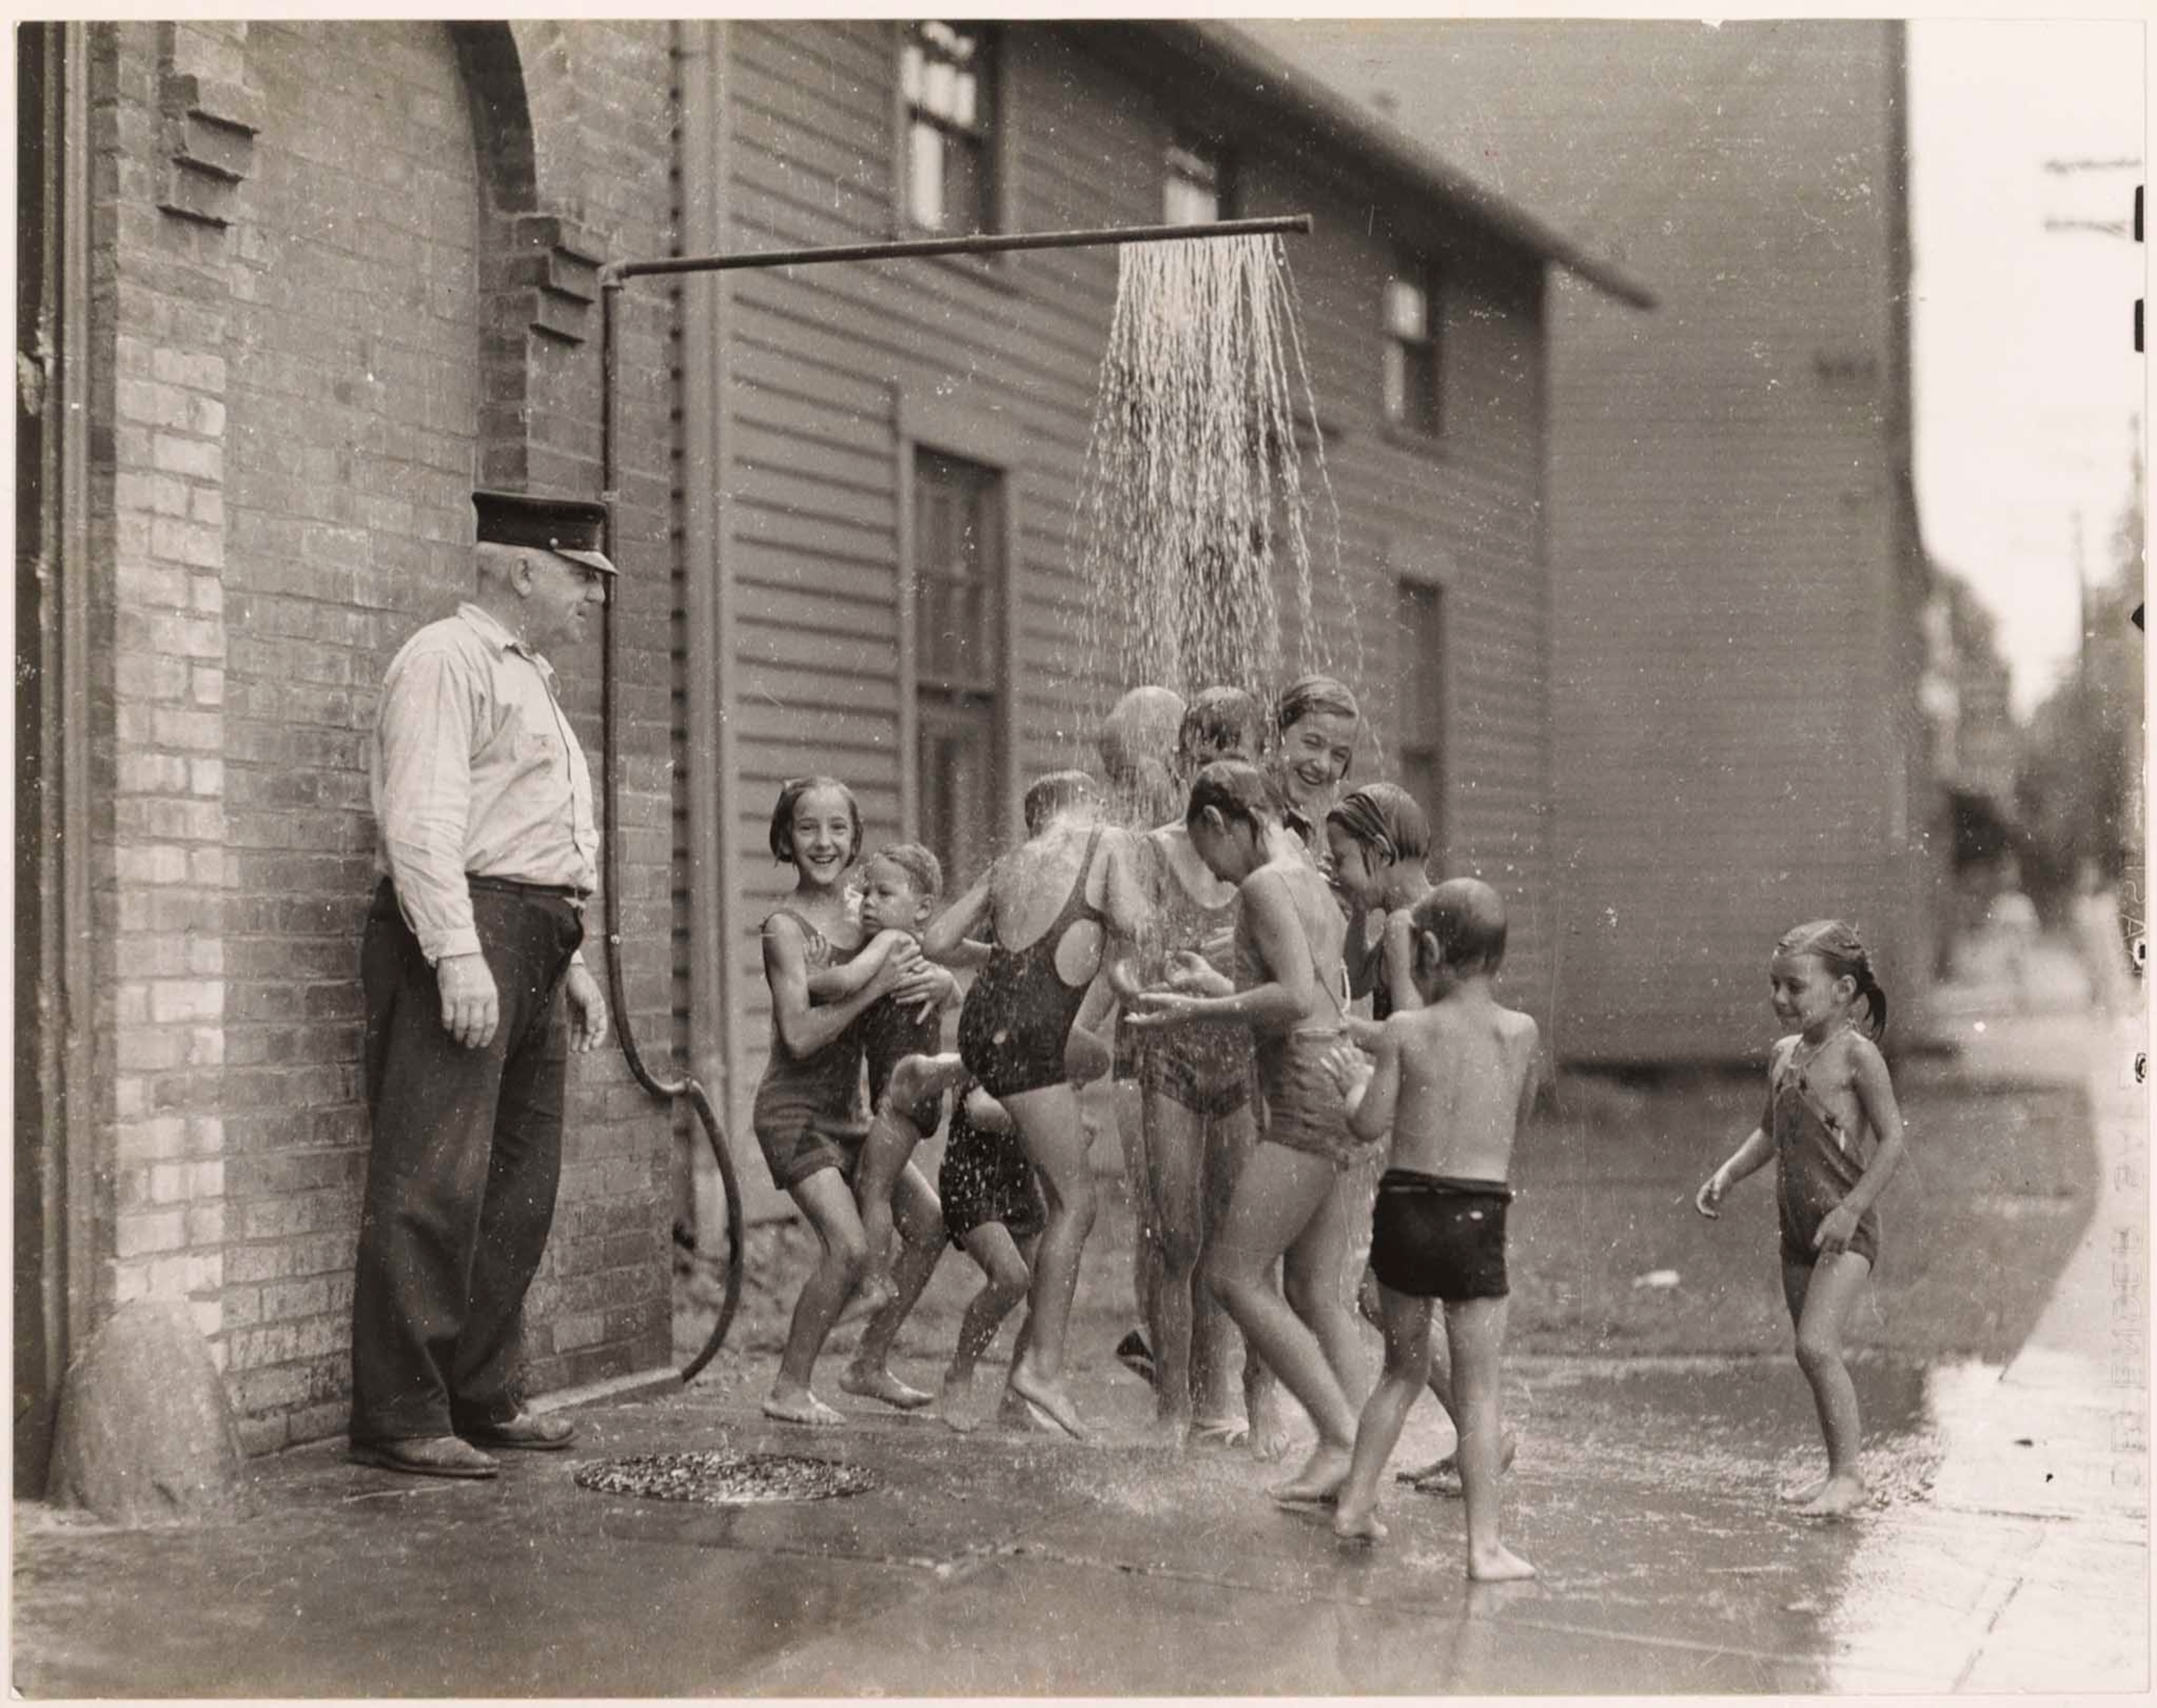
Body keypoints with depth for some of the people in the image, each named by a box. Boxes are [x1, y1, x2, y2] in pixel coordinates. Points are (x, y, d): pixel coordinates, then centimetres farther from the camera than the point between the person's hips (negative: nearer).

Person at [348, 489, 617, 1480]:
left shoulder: (528, 682, 26)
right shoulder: (446, 660, -5)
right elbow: (421, 818, -16)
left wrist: (570, 959, 22)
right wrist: (458, 953, -23)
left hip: (533, 950, 10)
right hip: (461, 927, -10)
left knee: (519, 1185, 10)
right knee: (433, 1183, -11)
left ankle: (482, 1399, 17)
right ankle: (400, 1419, -9)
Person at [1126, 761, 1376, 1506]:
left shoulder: (1266, 884, -11)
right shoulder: (1311, 880, 17)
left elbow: (1299, 999, -22)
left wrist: (1198, 1012, -13)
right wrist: (1224, 990, 29)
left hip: (1308, 1095, -10)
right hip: (1337, 1089, 10)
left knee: (1234, 1275, -6)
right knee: (1312, 1289, 11)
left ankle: (1343, 1436, -7)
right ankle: (1349, 1454, 11)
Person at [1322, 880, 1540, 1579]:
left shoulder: (1405, 1030, -5)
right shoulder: (1520, 1032, -1)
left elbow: (1369, 1124, -4)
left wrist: (1356, 1082, 16)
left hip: (1404, 1210, 1)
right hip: (1478, 1216, -1)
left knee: (1403, 1369, 21)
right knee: (1478, 1390, 5)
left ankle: (1355, 1504, 27)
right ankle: (1485, 1545, 4)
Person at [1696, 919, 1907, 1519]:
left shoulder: (1856, 1053, -12)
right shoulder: (1783, 1054, 10)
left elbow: (1892, 1139, -13)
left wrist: (1851, 1209, -19)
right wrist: (1726, 1175, 8)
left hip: (1846, 1228, -8)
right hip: (1797, 1224, 8)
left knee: (1816, 1345, -17)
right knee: (1813, 1352, 11)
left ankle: (1847, 1473, -8)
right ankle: (1841, 1471, 22)